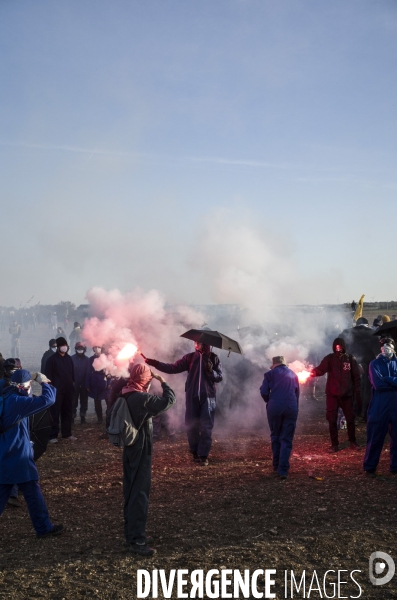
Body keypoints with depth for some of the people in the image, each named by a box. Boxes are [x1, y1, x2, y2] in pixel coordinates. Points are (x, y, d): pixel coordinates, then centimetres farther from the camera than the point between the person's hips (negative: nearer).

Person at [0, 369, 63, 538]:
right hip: (18, 456, -8)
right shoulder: (16, 401, -20)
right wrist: (44, 382, -12)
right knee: (32, 493, 5)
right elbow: (47, 399, -24)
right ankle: (44, 528, 16)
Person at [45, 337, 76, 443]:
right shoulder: (52, 359, -3)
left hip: (68, 390, 5)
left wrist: (72, 384, 11)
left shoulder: (69, 358, 13)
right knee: (55, 413, -4)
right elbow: (48, 375, -6)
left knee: (67, 412, 10)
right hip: (57, 390, -5)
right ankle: (53, 435, 0)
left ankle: (67, 433, 18)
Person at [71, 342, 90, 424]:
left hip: (84, 384, 1)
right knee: (74, 400, 4)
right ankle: (73, 416, 11)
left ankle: (83, 416, 17)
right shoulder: (72, 358, -5)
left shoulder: (87, 359, -2)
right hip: (74, 383, -1)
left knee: (84, 400, 8)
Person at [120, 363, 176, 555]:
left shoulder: (126, 395, 4)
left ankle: (131, 533, 26)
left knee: (131, 491, 16)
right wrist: (163, 382, -7)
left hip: (130, 448, 9)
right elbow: (169, 400, -22)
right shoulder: (142, 398, -23)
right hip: (141, 450, -9)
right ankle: (136, 540, 0)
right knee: (139, 493, -4)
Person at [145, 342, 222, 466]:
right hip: (192, 397, 2)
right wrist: (156, 363, -12)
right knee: (191, 426, 6)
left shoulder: (213, 358, 1)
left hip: (208, 397, -2)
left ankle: (203, 455, 7)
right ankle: (195, 452, 24)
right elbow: (173, 368, -2)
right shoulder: (190, 357, 3)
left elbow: (219, 377, 1)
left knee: (206, 427, -1)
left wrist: (210, 371, -19)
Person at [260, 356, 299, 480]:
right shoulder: (293, 374, 18)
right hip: (292, 408, 2)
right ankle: (283, 470, -7)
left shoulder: (270, 373, 6)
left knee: (275, 437, 16)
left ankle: (276, 466, 23)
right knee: (286, 439, 2)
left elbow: (264, 392, -1)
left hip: (274, 408, -1)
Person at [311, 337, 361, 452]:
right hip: (332, 394, 0)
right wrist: (310, 372, -35)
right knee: (332, 420, 1)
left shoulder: (350, 359, 1)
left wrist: (358, 393, 0)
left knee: (350, 419, 10)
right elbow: (320, 369, -14)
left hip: (347, 394, 0)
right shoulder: (329, 358, -1)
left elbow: (356, 377, 3)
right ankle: (334, 444, 13)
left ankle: (352, 441, 28)